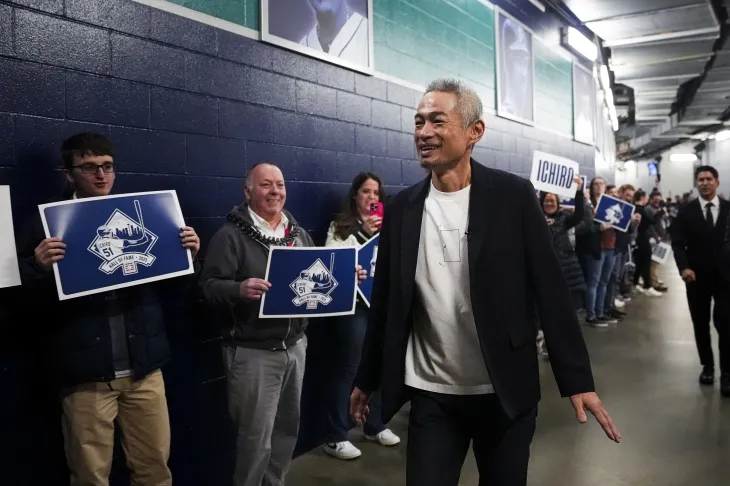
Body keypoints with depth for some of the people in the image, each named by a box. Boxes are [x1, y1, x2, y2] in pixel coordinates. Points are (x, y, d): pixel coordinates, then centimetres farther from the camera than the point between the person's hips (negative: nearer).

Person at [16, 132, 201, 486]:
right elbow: (32, 305, -4)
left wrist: (187, 255, -9)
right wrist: (40, 268, -23)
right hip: (86, 375, -2)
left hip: (144, 368, 3)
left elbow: (173, 290, 9)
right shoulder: (47, 226, 0)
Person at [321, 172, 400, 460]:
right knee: (348, 369, -2)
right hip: (353, 304, -5)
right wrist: (363, 233, -18)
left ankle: (375, 426, 29)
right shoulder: (340, 226, -2)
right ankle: (336, 437, 8)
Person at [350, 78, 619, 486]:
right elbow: (384, 302, 6)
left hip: (505, 393, -1)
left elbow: (551, 290, -7)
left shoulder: (513, 196, -7)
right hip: (431, 396, 2)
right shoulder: (402, 208, 1)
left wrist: (577, 380, -10)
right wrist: (367, 380, 12)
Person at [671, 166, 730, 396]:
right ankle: (707, 366, 24)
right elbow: (678, 243, -4)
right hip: (697, 277, 1)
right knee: (701, 324, 10)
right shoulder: (686, 211, 2)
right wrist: (684, 267, -18)